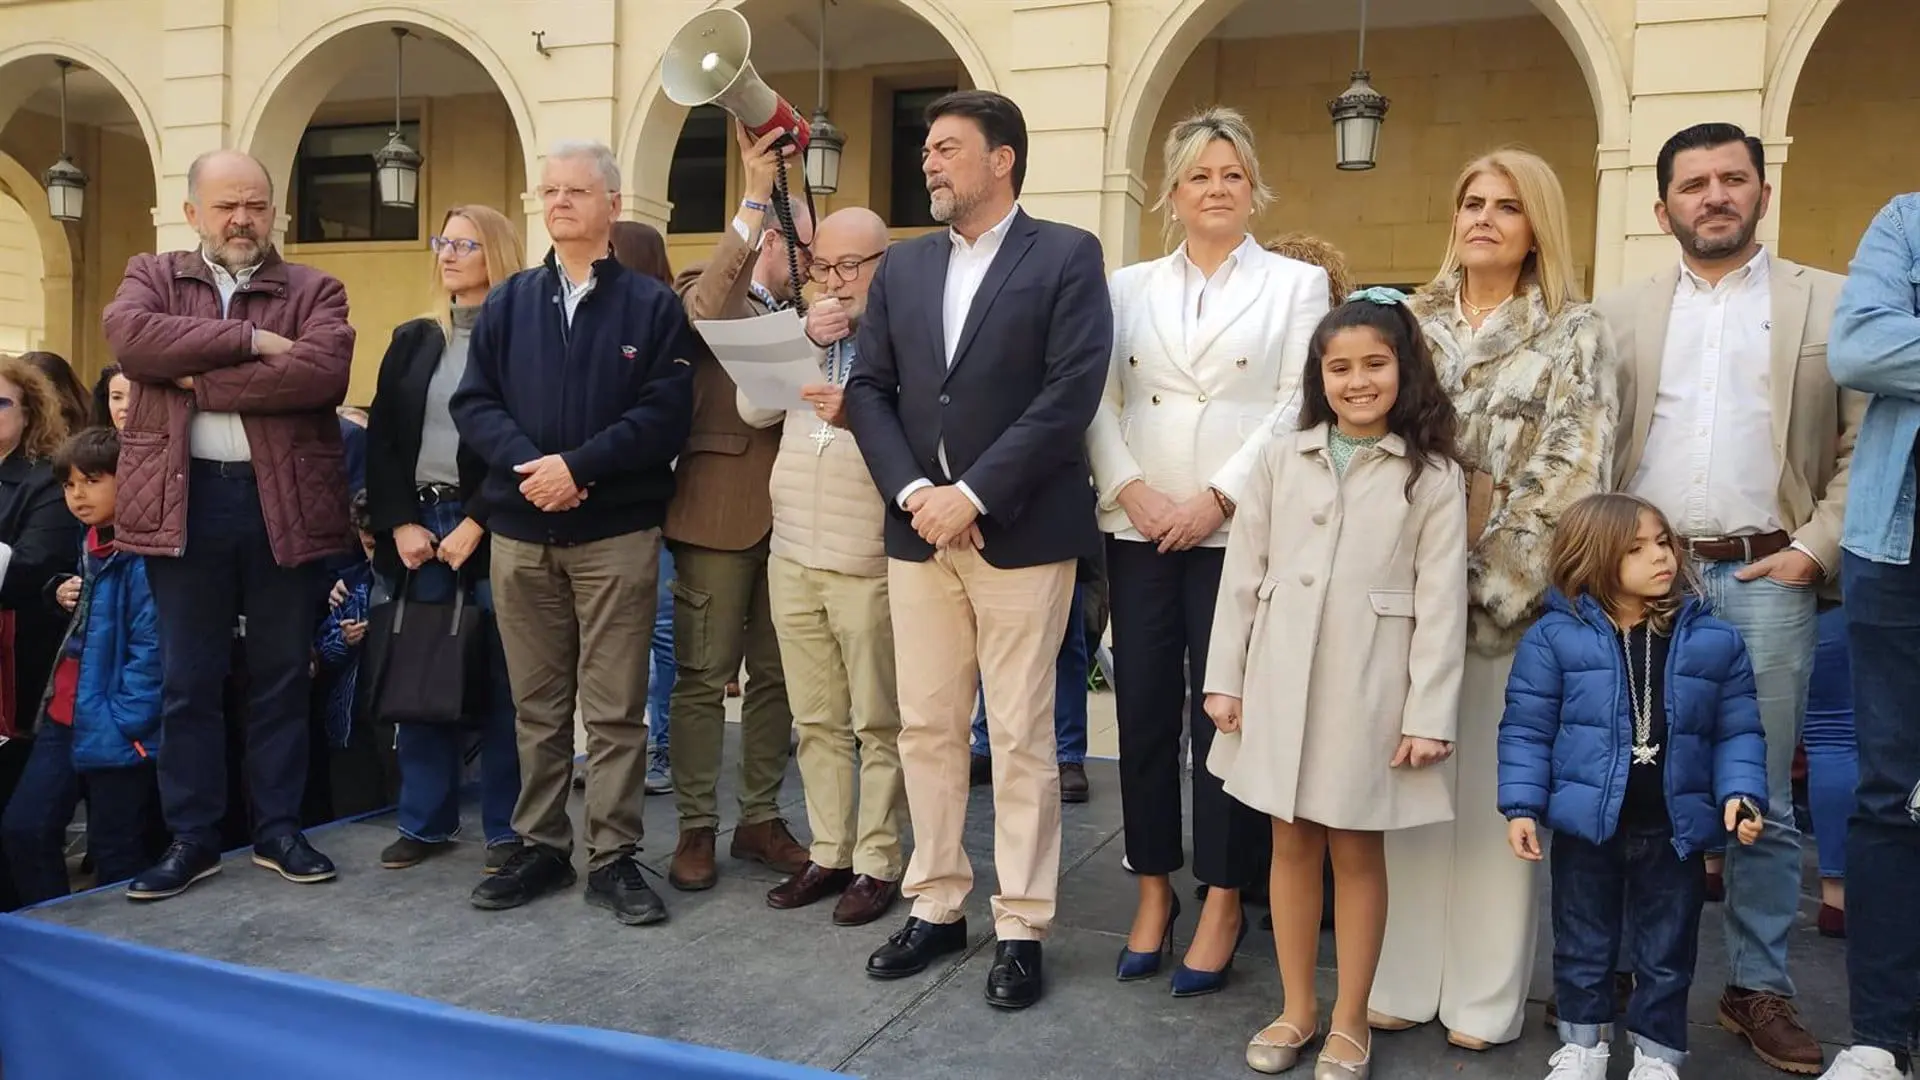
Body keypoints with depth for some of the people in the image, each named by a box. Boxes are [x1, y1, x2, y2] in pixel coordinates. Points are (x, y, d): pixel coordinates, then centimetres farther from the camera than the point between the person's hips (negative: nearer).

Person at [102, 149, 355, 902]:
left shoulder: (313, 290, 5)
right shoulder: (152, 276, 11)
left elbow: (323, 370, -15)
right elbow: (128, 337, -12)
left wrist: (201, 382, -13)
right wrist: (249, 341, -16)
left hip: (284, 503, -1)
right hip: (183, 499, 1)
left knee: (282, 675, 8)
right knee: (187, 679, 8)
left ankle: (279, 830, 20)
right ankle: (192, 837, 19)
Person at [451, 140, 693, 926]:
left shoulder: (652, 305, 1)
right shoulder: (507, 302, 11)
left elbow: (664, 415, -9)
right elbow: (473, 404, 3)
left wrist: (577, 466, -18)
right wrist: (527, 464, -15)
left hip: (616, 535, -3)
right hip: (519, 533, 4)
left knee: (614, 707, 1)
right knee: (537, 704, 12)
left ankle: (613, 858, 10)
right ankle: (540, 847, 23)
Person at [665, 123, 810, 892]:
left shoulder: (800, 314, 17)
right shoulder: (707, 289, 0)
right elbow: (702, 311, -25)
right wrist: (756, 194, -31)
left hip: (787, 514, 6)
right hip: (718, 511, -6)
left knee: (776, 676, 10)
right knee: (704, 677, 1)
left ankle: (760, 819, 21)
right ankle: (696, 827, 11)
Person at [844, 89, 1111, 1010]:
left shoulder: (1067, 256, -2)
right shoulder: (902, 267, 13)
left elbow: (1069, 394, -12)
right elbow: (868, 390, 8)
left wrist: (973, 494, -16)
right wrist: (912, 492, -8)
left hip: (1020, 532, -5)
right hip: (919, 530, 5)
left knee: (1021, 738, 2)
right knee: (926, 728, 11)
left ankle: (1021, 928, 14)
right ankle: (936, 906, 25)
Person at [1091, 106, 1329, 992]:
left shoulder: (1297, 283, 6)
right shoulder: (1129, 286, 14)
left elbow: (1297, 404, -4)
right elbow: (1098, 398, 6)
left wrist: (1216, 498, -13)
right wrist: (1131, 489, -9)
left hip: (1239, 529, -3)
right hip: (1139, 527, 3)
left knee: (1224, 713, 0)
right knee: (1144, 708, 6)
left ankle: (1224, 901, 14)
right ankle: (1153, 887, 21)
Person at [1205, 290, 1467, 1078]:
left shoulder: (1433, 476, -2)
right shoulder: (1280, 457, 4)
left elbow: (1441, 602, -5)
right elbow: (1242, 574, 5)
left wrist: (1428, 714, -9)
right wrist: (1225, 678, 2)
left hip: (1368, 688, -2)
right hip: (1281, 678, 3)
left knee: (1358, 849, 8)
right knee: (1292, 843, 12)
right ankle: (1298, 1008, 28)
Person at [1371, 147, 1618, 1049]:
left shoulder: (1573, 333, 2)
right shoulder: (1412, 321, 12)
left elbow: (1575, 467, -6)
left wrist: (1485, 553, -14)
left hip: (1509, 591, -3)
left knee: (1496, 787, 3)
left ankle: (1484, 996, 15)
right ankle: (1404, 979, 18)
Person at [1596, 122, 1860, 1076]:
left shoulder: (1832, 303, 7)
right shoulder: (1619, 314, 10)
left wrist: (1814, 550, -6)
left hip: (1765, 579, -1)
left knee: (1761, 802, 6)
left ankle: (1759, 987, 20)